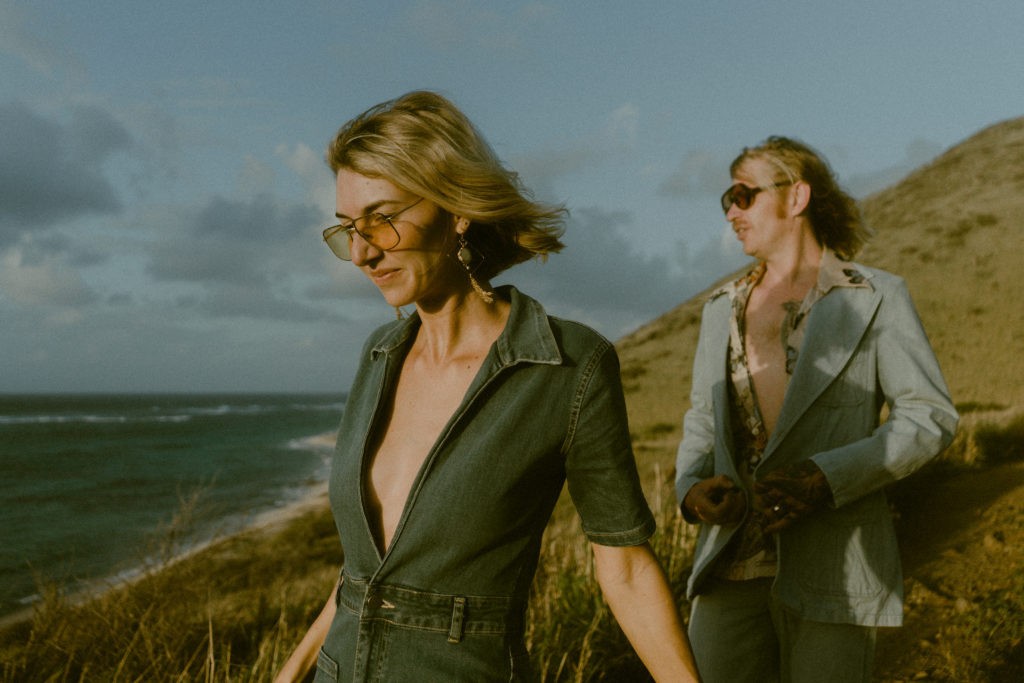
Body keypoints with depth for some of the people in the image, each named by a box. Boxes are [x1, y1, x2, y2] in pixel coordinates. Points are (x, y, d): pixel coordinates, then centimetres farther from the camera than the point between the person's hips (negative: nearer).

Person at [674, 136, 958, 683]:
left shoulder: (875, 298, 1)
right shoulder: (724, 309, 14)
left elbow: (930, 417, -4)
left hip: (831, 571, -4)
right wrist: (692, 491, -6)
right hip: (735, 566, 4)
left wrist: (824, 480, -18)